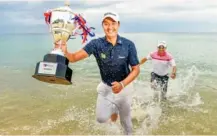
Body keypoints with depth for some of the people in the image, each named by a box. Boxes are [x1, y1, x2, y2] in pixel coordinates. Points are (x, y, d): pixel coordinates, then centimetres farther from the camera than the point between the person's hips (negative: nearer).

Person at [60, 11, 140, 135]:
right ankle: (113, 109, 29)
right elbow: (75, 57, -28)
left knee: (125, 121, 16)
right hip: (105, 86, 1)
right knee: (101, 118, -7)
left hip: (124, 86, -1)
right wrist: (65, 52, -51)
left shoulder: (128, 45, -21)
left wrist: (122, 84, -32)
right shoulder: (96, 44, -20)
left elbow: (136, 69, -16)